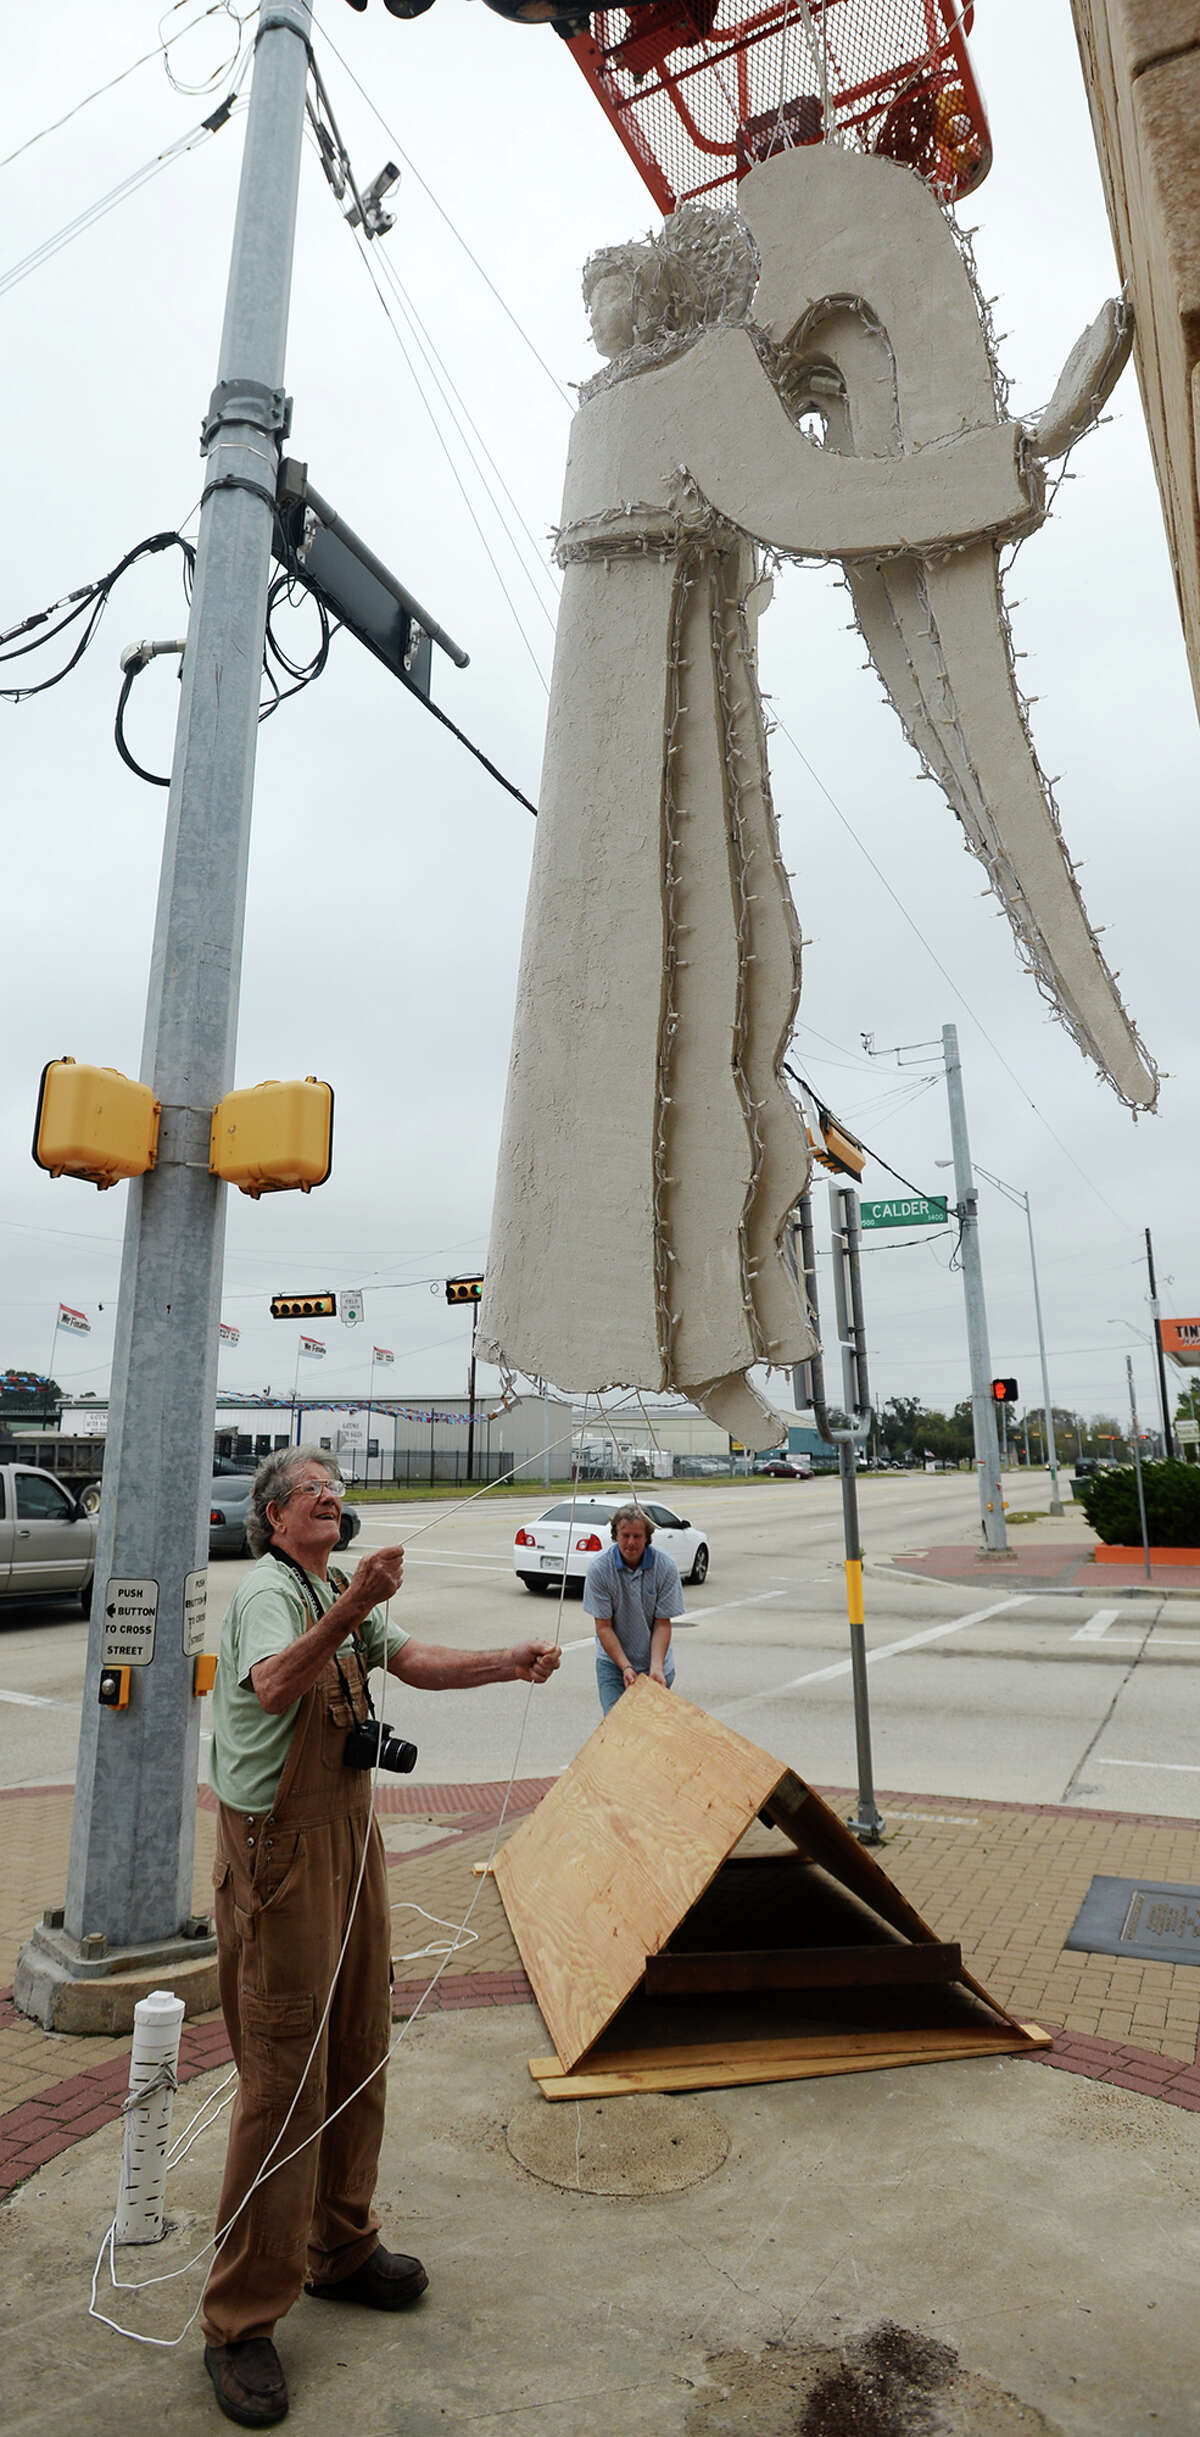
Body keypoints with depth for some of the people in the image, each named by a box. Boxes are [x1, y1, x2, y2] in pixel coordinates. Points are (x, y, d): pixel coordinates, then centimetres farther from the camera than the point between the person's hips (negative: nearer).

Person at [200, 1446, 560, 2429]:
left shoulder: (340, 1593, 12)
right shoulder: (269, 1591, -17)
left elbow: (415, 1661, 6)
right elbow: (273, 1686, -37)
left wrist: (508, 1663, -10)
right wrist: (349, 1610, -54)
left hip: (348, 1833, 9)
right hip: (280, 1849, -9)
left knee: (358, 2053, 19)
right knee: (285, 2077, -1)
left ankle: (341, 2250, 37)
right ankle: (240, 2321, 14)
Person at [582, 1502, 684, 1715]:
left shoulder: (666, 1566, -14)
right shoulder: (599, 1568, -16)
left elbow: (662, 1623, -10)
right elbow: (603, 1626, -12)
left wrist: (656, 1667, -22)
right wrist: (626, 1667, -21)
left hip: (655, 1660, 1)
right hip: (613, 1660, -1)